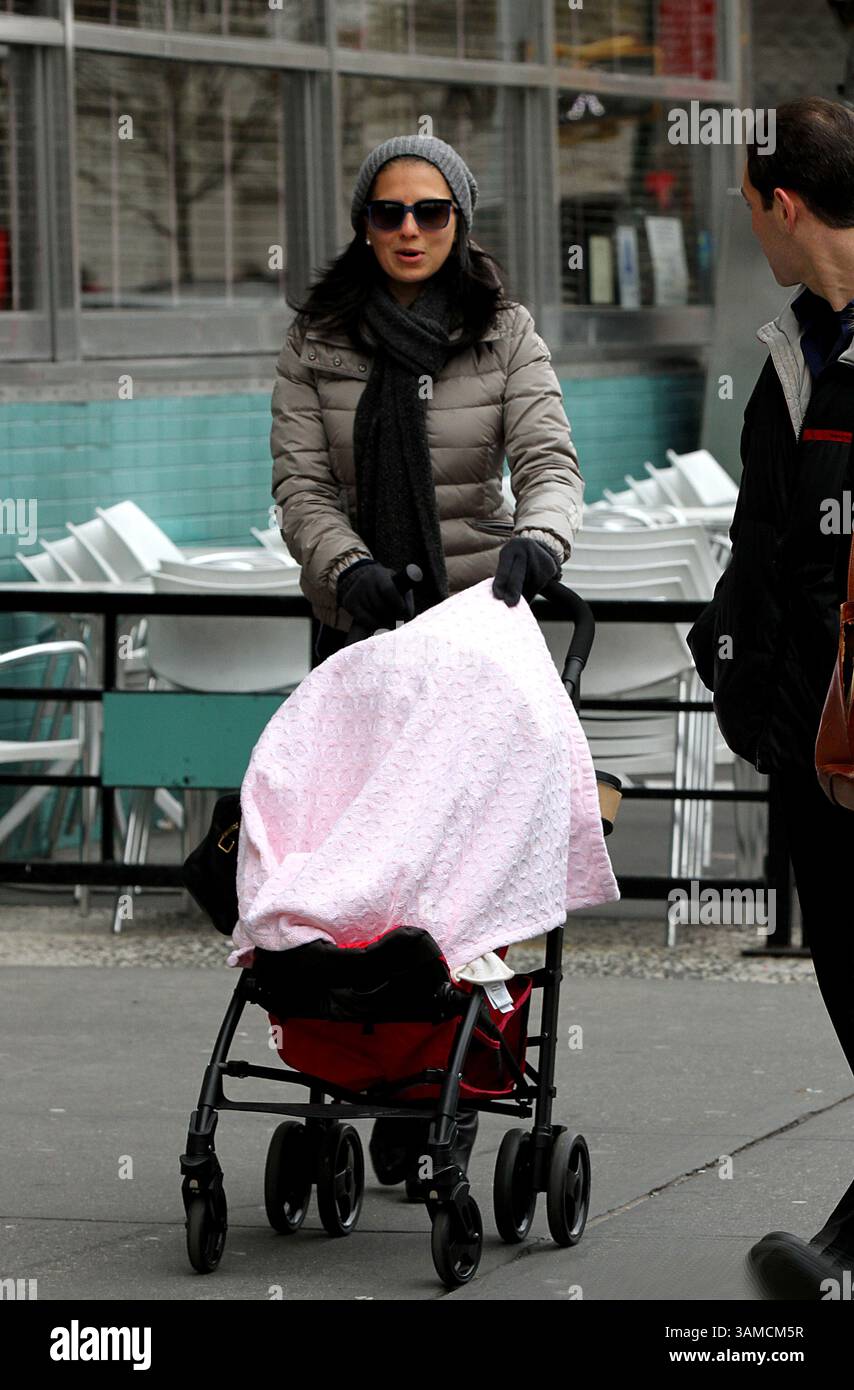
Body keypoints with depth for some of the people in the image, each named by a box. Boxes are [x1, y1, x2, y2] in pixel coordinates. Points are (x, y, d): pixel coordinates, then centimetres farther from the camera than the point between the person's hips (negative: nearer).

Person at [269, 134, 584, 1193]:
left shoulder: (504, 334, 3)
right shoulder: (314, 343, 5)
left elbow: (549, 461, -8)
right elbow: (299, 483, -2)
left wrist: (537, 537, -30)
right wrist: (348, 563, -22)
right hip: (359, 626, 1)